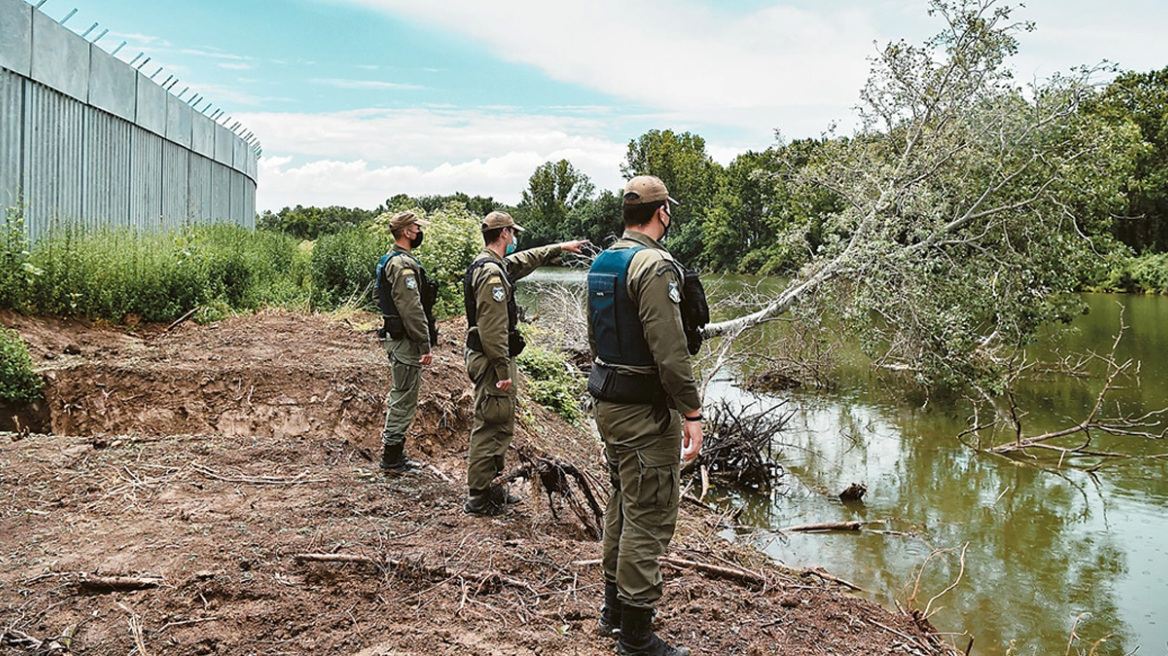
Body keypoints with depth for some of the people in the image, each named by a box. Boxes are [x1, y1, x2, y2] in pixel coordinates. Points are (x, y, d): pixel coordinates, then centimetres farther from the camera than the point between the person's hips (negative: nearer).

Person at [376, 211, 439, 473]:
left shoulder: (391, 260, 15)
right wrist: (425, 346, -21)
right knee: (404, 400, -4)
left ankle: (392, 453, 26)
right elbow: (412, 310, -24)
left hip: (396, 337, 11)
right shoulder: (403, 264, -19)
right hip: (406, 342, -11)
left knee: (400, 398, 18)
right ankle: (392, 459, 3)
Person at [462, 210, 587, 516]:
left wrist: (560, 248, 38)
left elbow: (526, 260, 33)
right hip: (491, 361, -11)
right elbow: (493, 328, -24)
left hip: (491, 359, 11)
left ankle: (488, 487, 28)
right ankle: (478, 498, 2)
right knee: (491, 427, -5)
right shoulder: (492, 272, -20)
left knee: (498, 425, 18)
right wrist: (503, 370, -23)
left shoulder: (496, 265, 13)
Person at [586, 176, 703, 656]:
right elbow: (669, 349, -23)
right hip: (645, 409, -10)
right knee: (650, 515, -2)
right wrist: (692, 412, -19)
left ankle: (614, 608, 33)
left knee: (623, 503, 20)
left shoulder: (602, 263, 11)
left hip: (609, 402, 10)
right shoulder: (655, 265, -18)